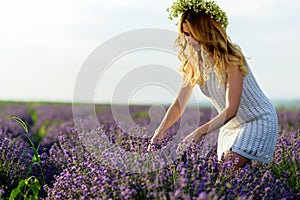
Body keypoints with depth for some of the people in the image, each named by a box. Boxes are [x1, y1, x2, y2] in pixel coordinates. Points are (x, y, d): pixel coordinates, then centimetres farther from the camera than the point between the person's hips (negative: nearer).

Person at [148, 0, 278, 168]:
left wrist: (200, 132, -41)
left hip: (259, 121, -7)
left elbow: (231, 109, -30)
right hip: (229, 125, 7)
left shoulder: (230, 58, -25)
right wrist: (161, 130, -24)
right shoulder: (192, 62, -5)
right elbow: (179, 104, -7)